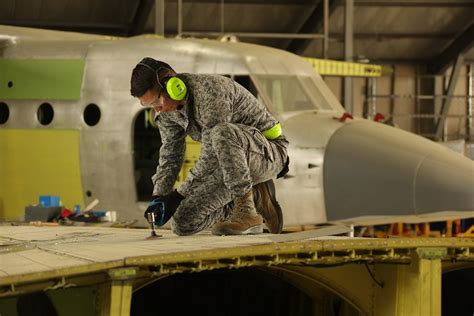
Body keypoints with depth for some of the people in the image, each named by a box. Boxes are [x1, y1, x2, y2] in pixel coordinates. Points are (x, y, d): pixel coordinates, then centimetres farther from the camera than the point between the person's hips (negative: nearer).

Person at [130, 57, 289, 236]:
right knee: (183, 222, -6)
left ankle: (246, 210, -23)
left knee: (221, 133, -41)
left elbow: (211, 157, -29)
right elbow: (170, 155, 5)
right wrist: (159, 196, -11)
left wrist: (179, 195, -27)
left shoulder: (210, 92, -28)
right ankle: (255, 198, 9)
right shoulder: (167, 110, -2)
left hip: (269, 153, -8)